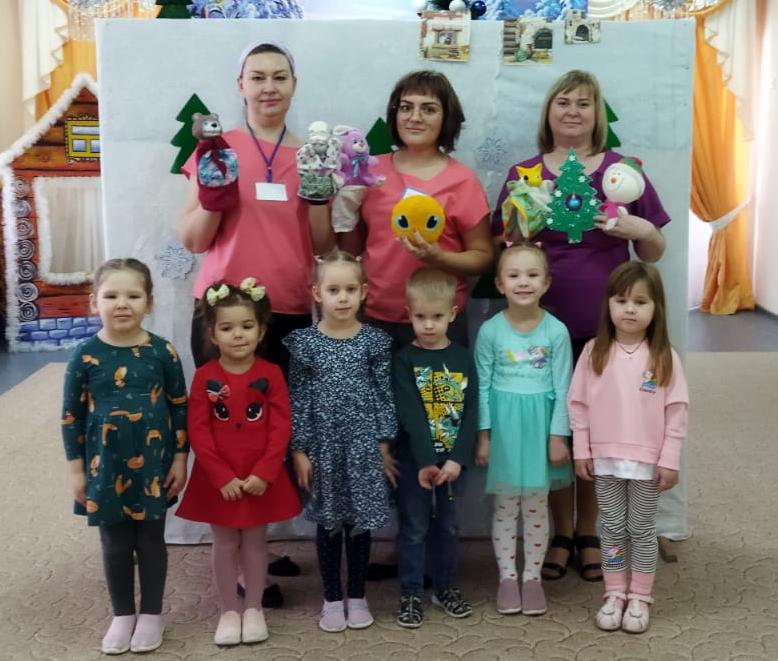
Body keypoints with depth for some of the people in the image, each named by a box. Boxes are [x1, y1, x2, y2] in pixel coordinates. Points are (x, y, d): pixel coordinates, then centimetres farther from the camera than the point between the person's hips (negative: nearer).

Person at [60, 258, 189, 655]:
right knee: (115, 544, 14)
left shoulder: (162, 352, -9)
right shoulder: (86, 356, -9)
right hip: (106, 468, 0)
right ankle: (122, 615, 32)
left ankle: (151, 613, 30)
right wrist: (77, 469, -1)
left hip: (153, 465, 0)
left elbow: (180, 407, -1)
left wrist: (180, 459, -1)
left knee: (151, 539, 13)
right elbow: (71, 415, -2)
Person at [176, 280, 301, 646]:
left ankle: (254, 608, 27)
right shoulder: (205, 377, -7)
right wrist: (222, 477, -14)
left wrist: (263, 473, -16)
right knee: (224, 544, 11)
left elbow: (281, 428, -8)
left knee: (255, 541, 13)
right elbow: (198, 431, -8)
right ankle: (229, 610, 25)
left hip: (261, 478, 0)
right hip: (218, 479, 0)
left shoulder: (271, 374, -7)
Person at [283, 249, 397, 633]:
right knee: (328, 522, 9)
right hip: (322, 444, 0)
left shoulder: (374, 341, -1)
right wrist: (299, 450, -4)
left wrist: (384, 445, -1)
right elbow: (297, 399, -1)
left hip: (363, 443, 0)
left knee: (360, 521, 9)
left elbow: (384, 394, 1)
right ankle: (332, 598, 23)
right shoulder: (304, 342, -3)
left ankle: (357, 596, 24)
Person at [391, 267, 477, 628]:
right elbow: (409, 415, -15)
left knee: (447, 526, 15)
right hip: (413, 459, -3)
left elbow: (470, 412, -4)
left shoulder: (463, 358, 1)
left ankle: (445, 587, 30)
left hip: (453, 458, 3)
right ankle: (410, 594, 17)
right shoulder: (404, 359, -7)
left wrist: (457, 459, -14)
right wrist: (426, 461, -23)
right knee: (414, 528, 6)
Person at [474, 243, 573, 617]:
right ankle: (507, 577, 21)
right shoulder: (490, 331, -6)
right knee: (505, 506, 8)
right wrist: (483, 435, -4)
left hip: (540, 424, 0)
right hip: (503, 424, 0)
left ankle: (532, 577, 23)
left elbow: (562, 388, -3)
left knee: (536, 505, 10)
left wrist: (558, 436, -5)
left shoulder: (556, 331, -6)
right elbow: (482, 386, -2)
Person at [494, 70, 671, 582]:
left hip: (605, 325, 0)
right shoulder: (524, 174, 5)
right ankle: (561, 534, 24)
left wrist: (644, 230, -13)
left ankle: (590, 533, 25)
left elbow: (654, 253, 8)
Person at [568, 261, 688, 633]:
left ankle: (639, 598, 22)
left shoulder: (664, 357, -6)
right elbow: (578, 404, 1)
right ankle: (615, 594, 24)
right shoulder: (595, 352, -3)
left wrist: (669, 460, -7)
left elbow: (677, 411, -5)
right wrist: (581, 452, -1)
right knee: (612, 529, 11)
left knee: (642, 530, 10)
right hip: (605, 459, 1)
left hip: (648, 461, -1)